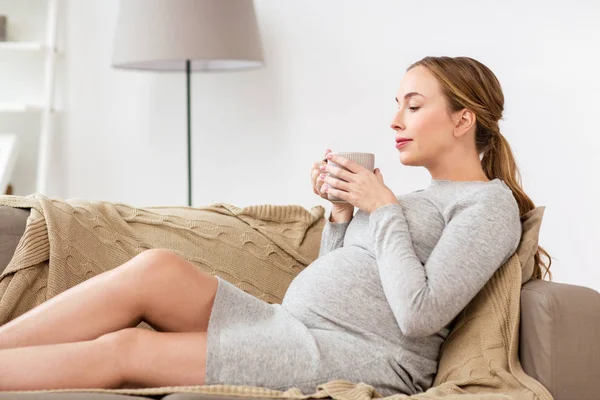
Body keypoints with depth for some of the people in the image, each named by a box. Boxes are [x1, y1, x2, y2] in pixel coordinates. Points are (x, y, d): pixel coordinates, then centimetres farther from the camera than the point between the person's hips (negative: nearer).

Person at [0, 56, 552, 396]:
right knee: (156, 267, -13)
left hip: (362, 356, -8)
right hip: (289, 327, 8)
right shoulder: (421, 196, 26)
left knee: (126, 349, -18)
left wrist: (383, 207, -8)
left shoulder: (489, 201, -1)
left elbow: (419, 314, -15)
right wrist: (342, 210, 9)